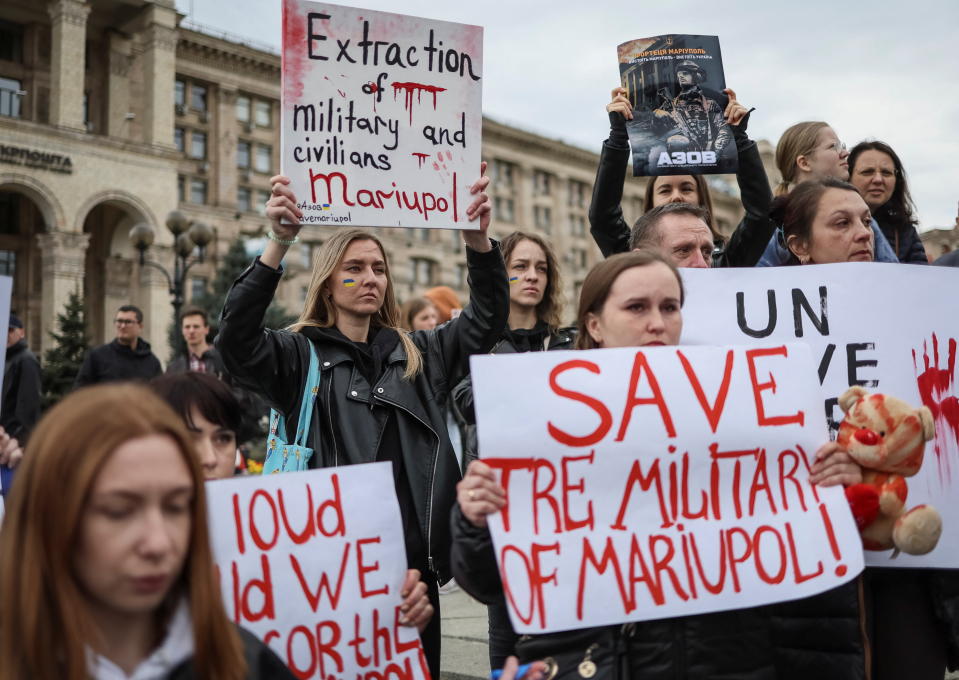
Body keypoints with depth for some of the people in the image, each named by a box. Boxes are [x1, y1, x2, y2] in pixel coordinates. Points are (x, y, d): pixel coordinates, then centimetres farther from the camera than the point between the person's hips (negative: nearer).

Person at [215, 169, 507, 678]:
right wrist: (278, 244, -28)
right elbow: (236, 340, -17)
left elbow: (486, 320, 6)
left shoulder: (418, 354, 12)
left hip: (415, 560, 4)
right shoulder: (301, 356, -1)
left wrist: (478, 241, -10)